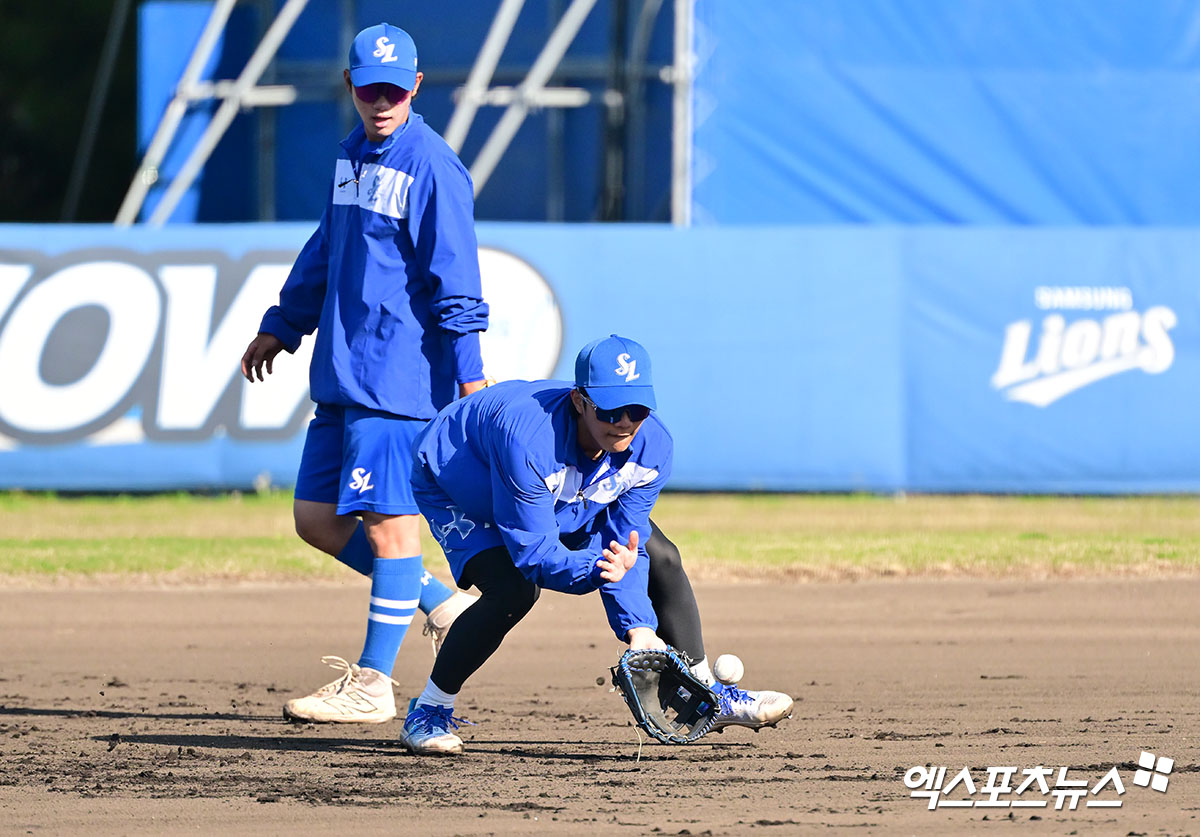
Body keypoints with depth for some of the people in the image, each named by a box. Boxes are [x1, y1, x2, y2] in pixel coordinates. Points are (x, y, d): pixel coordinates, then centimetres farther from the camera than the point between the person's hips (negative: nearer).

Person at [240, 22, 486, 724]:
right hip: (341, 375, 9)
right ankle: (442, 604, 23)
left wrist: (469, 371, -20)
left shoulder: (432, 166, -11)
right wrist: (281, 328, 29)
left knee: (386, 520, -6)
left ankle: (373, 684, -2)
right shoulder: (354, 155, 15)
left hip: (401, 375, -9)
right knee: (317, 517, 10)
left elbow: (454, 277, -15)